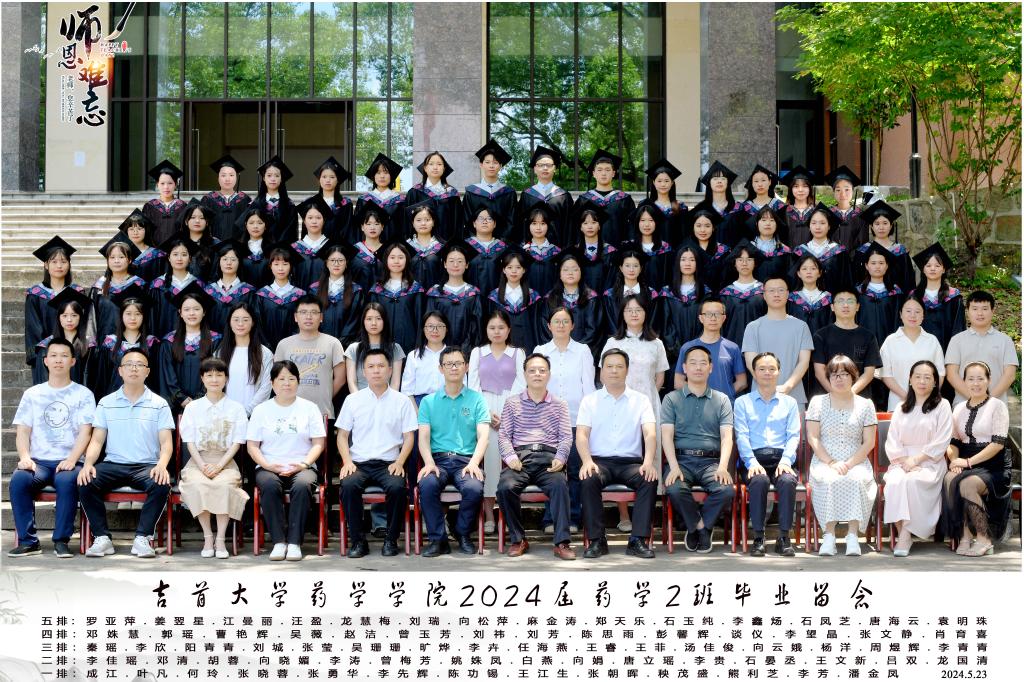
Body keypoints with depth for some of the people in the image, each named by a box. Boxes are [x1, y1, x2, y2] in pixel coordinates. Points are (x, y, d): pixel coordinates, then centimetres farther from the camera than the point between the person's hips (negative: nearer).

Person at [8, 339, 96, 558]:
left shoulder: (83, 394, 10)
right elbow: (22, 431, 11)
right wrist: (24, 457, -9)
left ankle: (61, 541, -25)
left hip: (69, 462, -2)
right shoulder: (32, 394, 17)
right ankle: (28, 540, -21)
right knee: (18, 479, -30)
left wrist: (71, 460, -17)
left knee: (67, 480, -36)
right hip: (38, 461, 2)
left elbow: (85, 432, 0)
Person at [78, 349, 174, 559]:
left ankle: (142, 538, -21)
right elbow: (97, 440, 8)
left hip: (147, 466, -1)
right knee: (85, 482, -27)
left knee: (161, 484, -34)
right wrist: (88, 463, -13)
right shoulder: (106, 403, 12)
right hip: (113, 464, 1)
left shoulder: (159, 404, 8)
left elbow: (166, 443, 1)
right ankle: (102, 537, -17)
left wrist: (161, 464, -21)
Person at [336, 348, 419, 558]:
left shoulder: (402, 401, 8)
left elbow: (408, 437, 7)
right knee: (348, 485, -32)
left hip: (389, 463, -1)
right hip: (359, 462, 1)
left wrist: (399, 462, -9)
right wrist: (347, 461, -5)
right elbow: (342, 435, 11)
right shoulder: (353, 400, 11)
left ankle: (391, 540, -14)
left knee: (398, 487, -33)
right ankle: (358, 541, -19)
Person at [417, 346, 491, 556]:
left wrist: (474, 462, -17)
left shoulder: (476, 399, 11)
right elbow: (423, 437, 5)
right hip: (438, 459, 1)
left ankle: (464, 535, -4)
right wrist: (429, 463, -15)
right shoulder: (429, 401, 14)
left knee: (474, 489, -32)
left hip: (466, 459, -1)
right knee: (427, 485, -33)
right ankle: (438, 539, -16)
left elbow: (483, 436, 2)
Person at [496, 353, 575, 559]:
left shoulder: (559, 405, 19)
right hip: (520, 457, 0)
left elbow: (566, 436, 10)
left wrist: (560, 458, -10)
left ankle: (561, 542, -29)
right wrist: (510, 457, -9)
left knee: (560, 484, -34)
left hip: (548, 457, 0)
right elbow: (504, 435, 11)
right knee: (505, 487, -31)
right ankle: (518, 539, -13)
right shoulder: (512, 403, 18)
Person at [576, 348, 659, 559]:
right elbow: (581, 434, 0)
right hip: (599, 461, 0)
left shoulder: (641, 400, 11)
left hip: (631, 462, 0)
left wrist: (648, 461, -23)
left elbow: (650, 433, -3)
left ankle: (638, 540, -26)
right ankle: (596, 540, -24)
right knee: (588, 480, -33)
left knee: (650, 480, -30)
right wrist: (587, 461, -21)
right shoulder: (589, 400, 12)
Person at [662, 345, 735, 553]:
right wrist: (674, 466, -17)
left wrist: (722, 466, -15)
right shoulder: (672, 399, 12)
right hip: (681, 459, -1)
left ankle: (695, 527, -5)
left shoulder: (721, 400, 15)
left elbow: (726, 436, 3)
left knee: (727, 490, -29)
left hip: (711, 460, 1)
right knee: (674, 489, -33)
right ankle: (702, 527, -6)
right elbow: (667, 435, 0)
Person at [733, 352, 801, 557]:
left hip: (781, 458, 1)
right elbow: (742, 436, 3)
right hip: (754, 459, -1)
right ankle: (758, 538, -29)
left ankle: (784, 538, -28)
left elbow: (793, 435, 8)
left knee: (787, 480, -33)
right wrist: (751, 461, -15)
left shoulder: (789, 403, 20)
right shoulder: (742, 402, 16)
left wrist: (786, 459, -12)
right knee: (759, 480, -35)